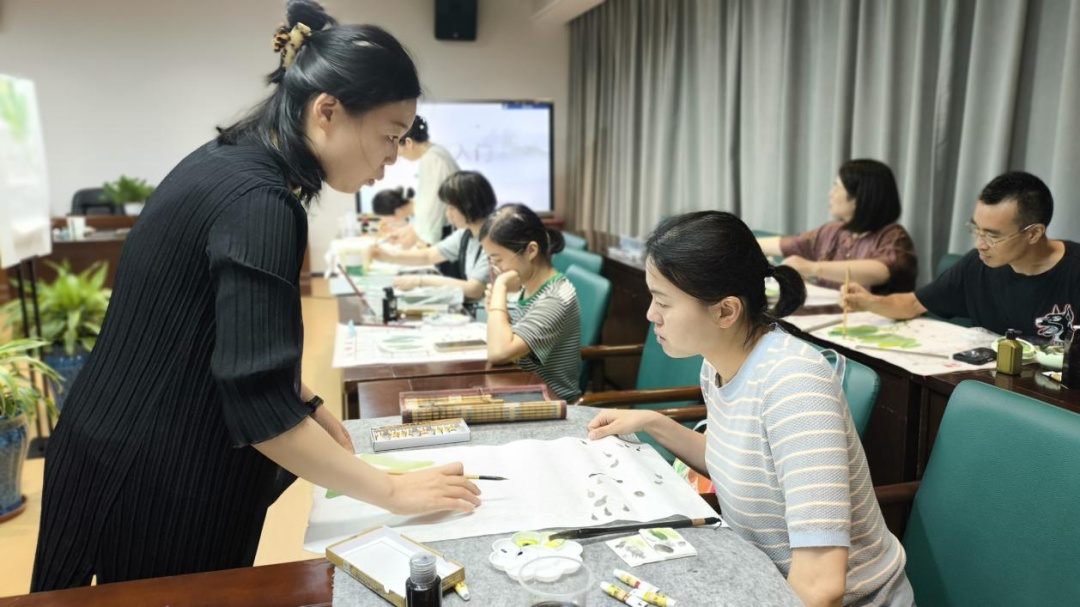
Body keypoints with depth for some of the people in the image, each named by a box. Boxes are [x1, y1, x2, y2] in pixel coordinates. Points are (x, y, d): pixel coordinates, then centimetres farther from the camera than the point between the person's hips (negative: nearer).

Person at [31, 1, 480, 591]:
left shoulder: (227, 161, 3)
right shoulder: (261, 201, -26)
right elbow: (259, 407, -28)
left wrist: (305, 404, 8)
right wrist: (393, 492, -20)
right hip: (157, 479, -9)